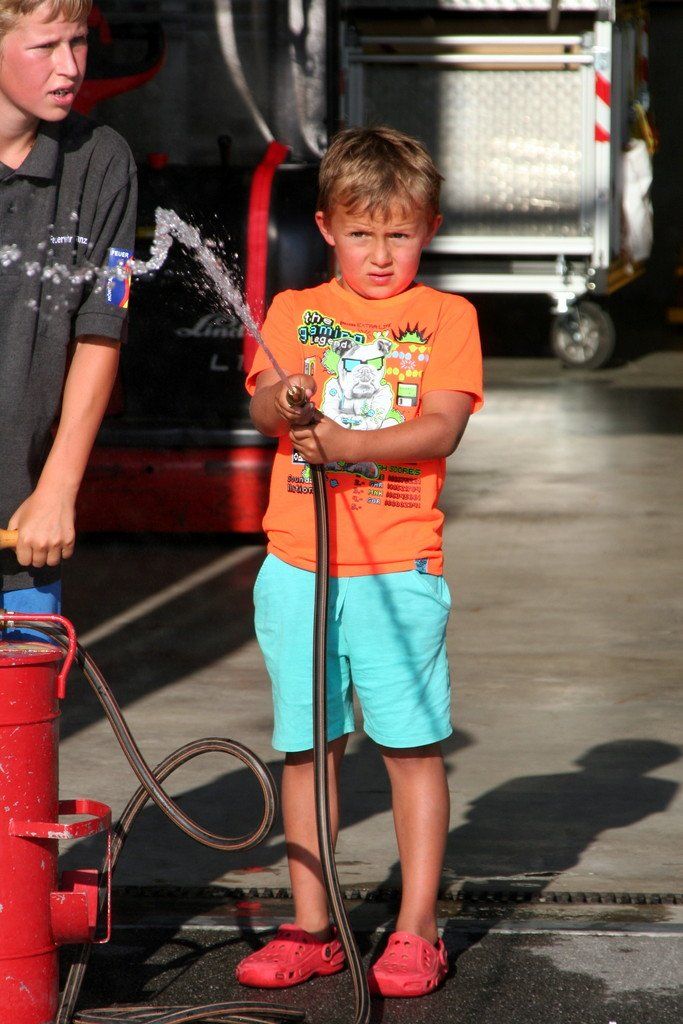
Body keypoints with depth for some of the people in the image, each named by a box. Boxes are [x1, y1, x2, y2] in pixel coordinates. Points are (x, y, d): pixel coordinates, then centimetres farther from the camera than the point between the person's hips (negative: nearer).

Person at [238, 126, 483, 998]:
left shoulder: (446, 317, 4)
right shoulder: (294, 312, 11)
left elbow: (441, 428, -9)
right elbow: (264, 408, -2)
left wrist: (347, 442, -23)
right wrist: (285, 401, -26)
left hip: (398, 568, -2)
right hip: (298, 566, 2)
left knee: (411, 745, 0)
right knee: (306, 746, 7)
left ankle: (416, 932, 9)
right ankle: (311, 929, 16)